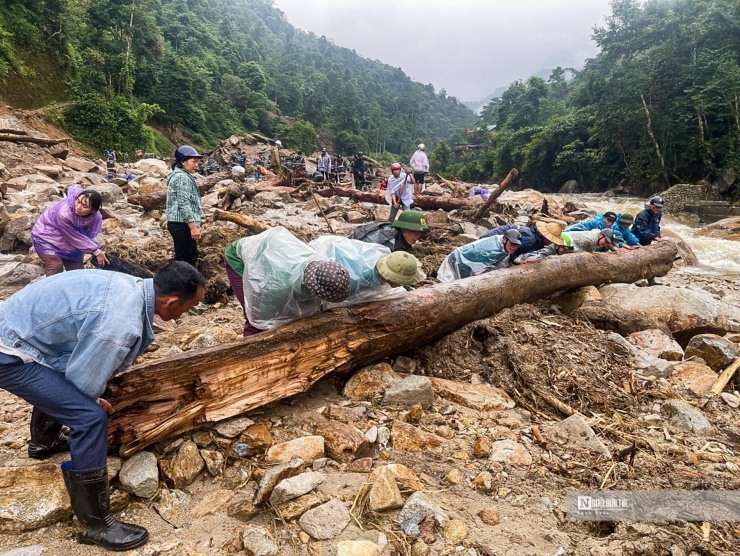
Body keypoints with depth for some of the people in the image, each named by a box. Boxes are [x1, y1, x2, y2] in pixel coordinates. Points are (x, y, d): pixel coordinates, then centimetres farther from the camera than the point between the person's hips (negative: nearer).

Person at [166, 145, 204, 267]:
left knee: (191, 257, 18)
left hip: (180, 224, 11)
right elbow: (184, 204, -22)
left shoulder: (181, 175, 21)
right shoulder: (182, 177, -14)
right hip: (182, 225, -11)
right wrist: (193, 226, -23)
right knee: (183, 260, -7)